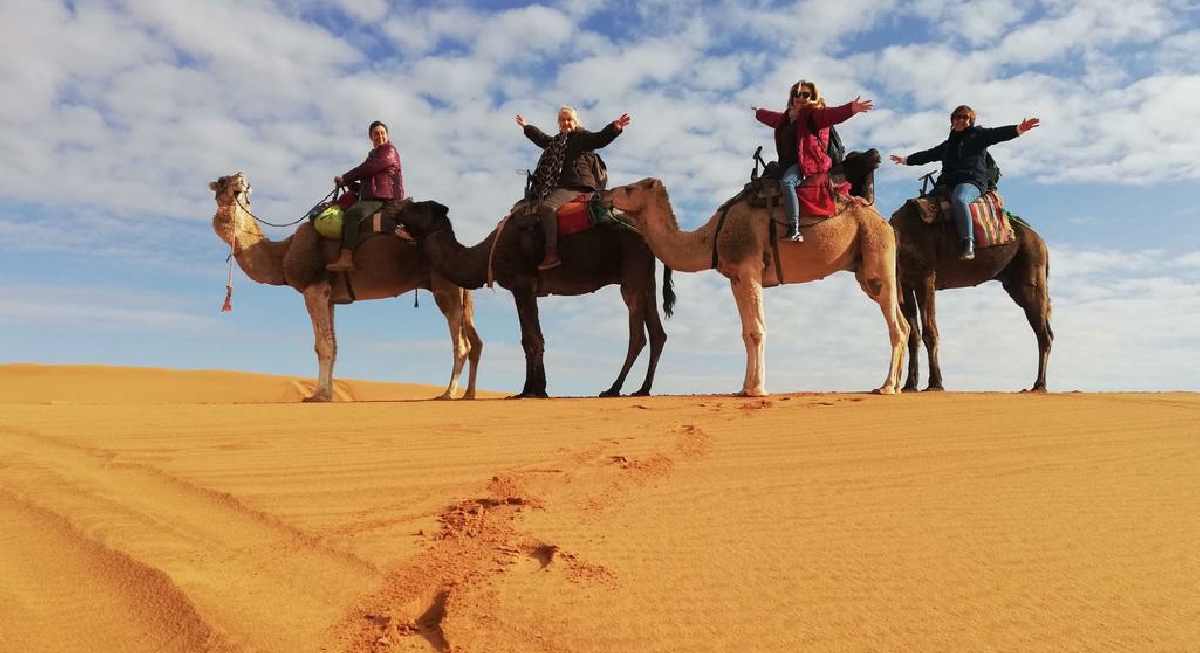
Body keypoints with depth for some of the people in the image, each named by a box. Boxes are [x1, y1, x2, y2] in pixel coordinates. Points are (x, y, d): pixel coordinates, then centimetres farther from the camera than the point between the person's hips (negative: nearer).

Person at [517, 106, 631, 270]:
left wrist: (614, 128, -37)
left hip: (577, 185, -10)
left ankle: (552, 254, -35)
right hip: (561, 185, 10)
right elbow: (541, 138, 44)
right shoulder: (557, 140, 24)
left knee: (547, 206, -30)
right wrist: (526, 127, 57)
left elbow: (600, 138, -18)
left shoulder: (581, 136, 0)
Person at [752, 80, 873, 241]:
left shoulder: (814, 114, -2)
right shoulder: (787, 116, 21)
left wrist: (851, 108, -39)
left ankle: (794, 231, -43)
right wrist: (759, 113, 59)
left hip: (809, 163, -10)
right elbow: (772, 117, 42)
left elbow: (831, 113, -21)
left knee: (787, 182, -34)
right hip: (789, 164, 10)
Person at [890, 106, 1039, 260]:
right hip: (948, 183, 7)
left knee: (959, 200, -38)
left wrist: (1018, 129, -17)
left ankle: (968, 243, -44)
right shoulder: (948, 144, 32)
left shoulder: (978, 134, 16)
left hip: (972, 181, -7)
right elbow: (928, 154, 40)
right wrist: (906, 160, 43)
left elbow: (997, 133, 0)